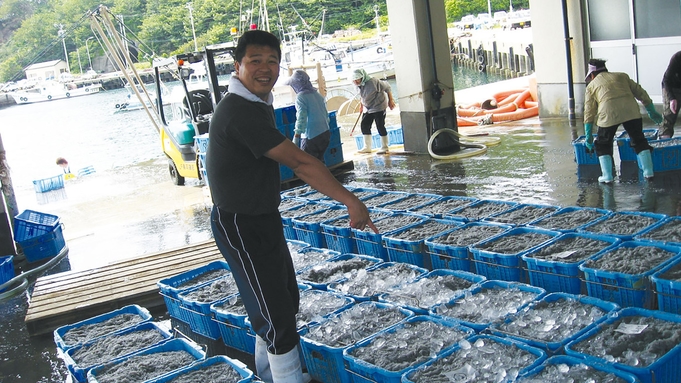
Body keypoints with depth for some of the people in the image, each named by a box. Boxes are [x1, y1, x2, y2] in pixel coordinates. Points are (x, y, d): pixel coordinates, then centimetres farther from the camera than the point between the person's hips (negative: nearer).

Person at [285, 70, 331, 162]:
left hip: (311, 136, -8)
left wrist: (296, 138, -20)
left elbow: (301, 118, -19)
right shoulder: (317, 95, 12)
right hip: (325, 133, 8)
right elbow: (326, 115, 16)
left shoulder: (301, 97, -12)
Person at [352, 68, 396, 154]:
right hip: (367, 108, 7)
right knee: (364, 125, 6)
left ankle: (384, 147, 9)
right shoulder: (359, 84, -5)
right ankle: (367, 147, 18)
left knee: (380, 126, -5)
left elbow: (387, 87, -15)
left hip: (379, 107, -7)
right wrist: (361, 105, 18)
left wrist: (390, 101, -10)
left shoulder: (373, 82, -26)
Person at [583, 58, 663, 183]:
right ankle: (648, 172, 17)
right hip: (631, 110, 3)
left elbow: (589, 113, 17)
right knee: (639, 140, 17)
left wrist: (588, 137, 20)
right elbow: (641, 93, 26)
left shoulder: (591, 85, 22)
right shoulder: (621, 76, 29)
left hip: (609, 112, -2)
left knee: (603, 144, 14)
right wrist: (652, 112, 34)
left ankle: (607, 176, 9)